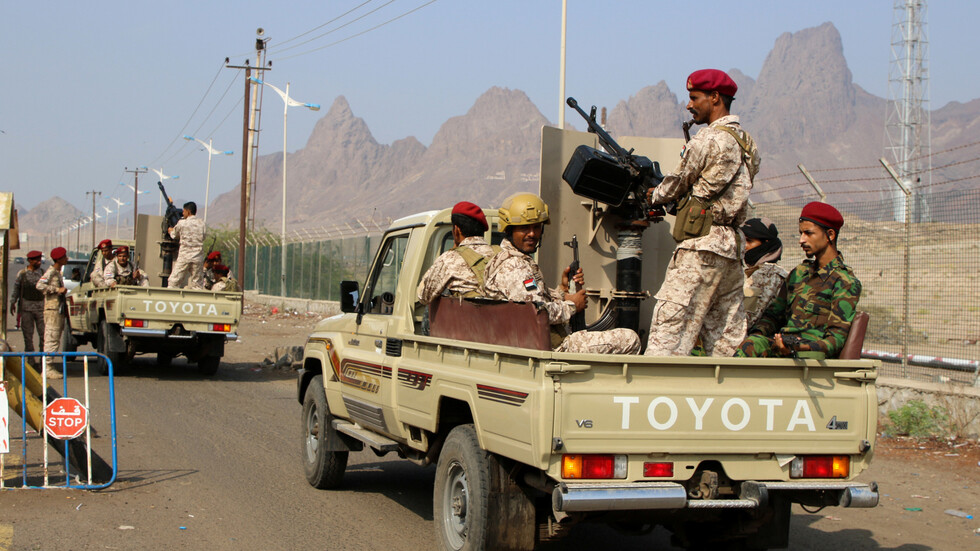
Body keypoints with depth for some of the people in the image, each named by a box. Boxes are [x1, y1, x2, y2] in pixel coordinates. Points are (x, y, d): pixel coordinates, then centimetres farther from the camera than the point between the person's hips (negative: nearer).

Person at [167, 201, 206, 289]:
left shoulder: (182, 223, -3)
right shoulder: (201, 224, 4)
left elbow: (174, 235, 12)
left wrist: (170, 230, 34)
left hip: (184, 256, -3)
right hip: (198, 258, 3)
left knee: (174, 282, 3)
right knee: (197, 283, 4)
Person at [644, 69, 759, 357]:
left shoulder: (708, 139, -10)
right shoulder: (746, 142, 16)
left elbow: (678, 183, 0)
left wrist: (654, 196, 20)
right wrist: (667, 195, 23)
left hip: (702, 246, -9)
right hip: (732, 248, 9)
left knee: (670, 326, -9)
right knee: (727, 335, 9)